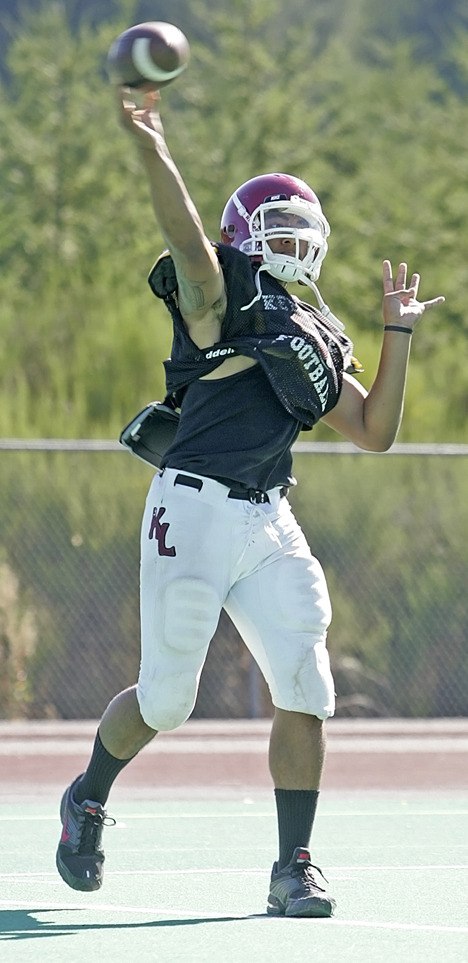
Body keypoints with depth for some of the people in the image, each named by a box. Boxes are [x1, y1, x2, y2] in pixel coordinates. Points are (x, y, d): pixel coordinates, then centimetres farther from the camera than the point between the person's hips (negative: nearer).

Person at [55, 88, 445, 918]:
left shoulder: (317, 342, 19)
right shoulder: (222, 296, 0)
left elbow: (374, 432, 18)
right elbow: (187, 238, -20)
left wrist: (398, 334, 14)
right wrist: (151, 148, -37)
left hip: (269, 524, 6)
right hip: (194, 512, -6)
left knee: (304, 690, -6)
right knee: (165, 699, 1)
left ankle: (294, 870, 3)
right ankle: (88, 802, 30)